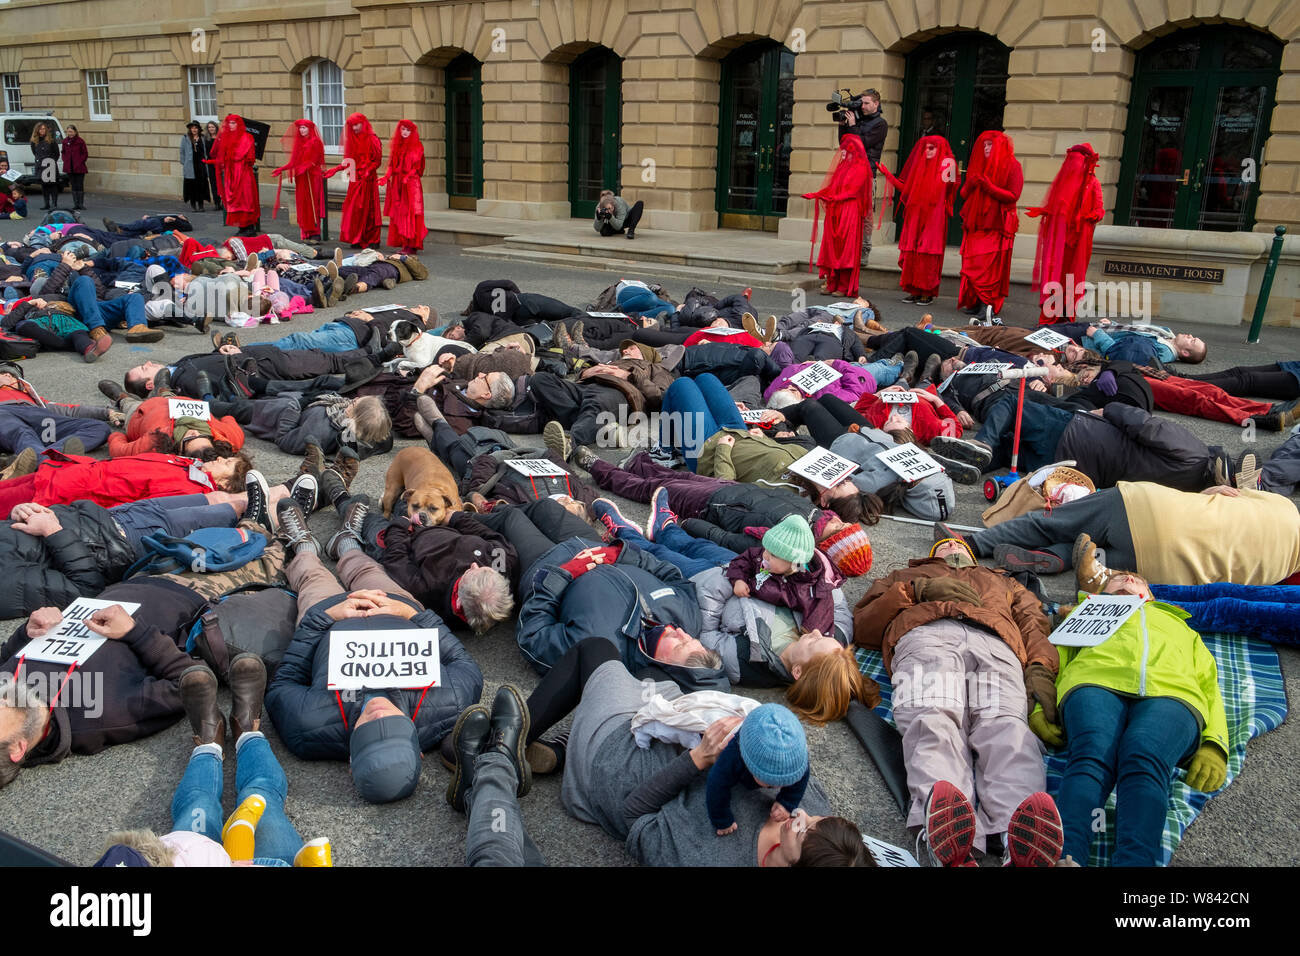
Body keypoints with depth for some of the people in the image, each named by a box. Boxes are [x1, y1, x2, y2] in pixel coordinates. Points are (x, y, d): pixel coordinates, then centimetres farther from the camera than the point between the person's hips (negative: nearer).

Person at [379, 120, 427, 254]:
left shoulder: (417, 146, 0)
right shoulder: (396, 145, 16)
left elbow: (416, 166, -6)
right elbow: (392, 164, 16)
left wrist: (407, 176, -20)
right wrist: (387, 176, 1)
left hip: (411, 183, -6)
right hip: (397, 183, 6)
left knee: (410, 214, -9)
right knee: (398, 213, 4)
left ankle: (412, 245, -9)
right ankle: (403, 243, 9)